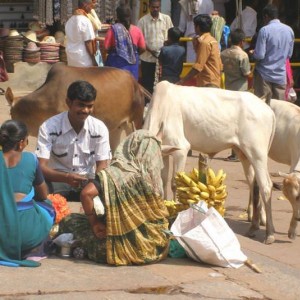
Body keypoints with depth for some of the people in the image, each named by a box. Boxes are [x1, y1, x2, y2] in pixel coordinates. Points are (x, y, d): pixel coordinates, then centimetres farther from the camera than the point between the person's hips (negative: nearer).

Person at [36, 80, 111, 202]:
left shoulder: (99, 128, -4)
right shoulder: (49, 127, -13)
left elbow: (102, 166, -4)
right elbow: (41, 167, -19)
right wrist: (66, 177, -39)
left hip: (88, 180, 2)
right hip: (58, 180, -2)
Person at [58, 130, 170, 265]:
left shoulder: (110, 174, -6)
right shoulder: (151, 178, 1)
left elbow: (86, 193, -17)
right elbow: (161, 217, 5)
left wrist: (94, 223, -4)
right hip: (152, 248, 0)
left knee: (69, 221, 17)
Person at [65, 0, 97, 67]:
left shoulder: (69, 21, 10)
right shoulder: (85, 21, -14)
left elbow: (70, 40, 13)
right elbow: (88, 42, -15)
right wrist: (93, 60, -11)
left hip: (71, 59, 8)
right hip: (84, 59, -8)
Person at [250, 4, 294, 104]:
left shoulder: (264, 30, -13)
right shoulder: (289, 30, 4)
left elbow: (259, 55, -15)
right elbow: (289, 54, 12)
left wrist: (253, 53, 5)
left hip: (264, 74, -4)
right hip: (281, 75, 4)